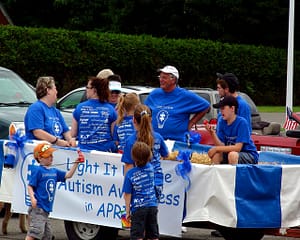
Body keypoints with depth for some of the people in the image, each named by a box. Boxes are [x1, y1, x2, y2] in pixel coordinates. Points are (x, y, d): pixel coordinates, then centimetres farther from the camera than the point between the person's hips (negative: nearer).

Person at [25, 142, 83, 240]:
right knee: (36, 231, -22)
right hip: (37, 208, -9)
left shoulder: (54, 171, 15)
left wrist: (76, 163, 7)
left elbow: (68, 175, 18)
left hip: (46, 209, 9)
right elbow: (30, 186, -12)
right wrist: (32, 198, -28)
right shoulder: (37, 170, -8)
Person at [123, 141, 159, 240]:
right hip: (152, 206, 4)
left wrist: (127, 212, -2)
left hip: (138, 208, -4)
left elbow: (127, 195, -9)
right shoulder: (150, 168, -1)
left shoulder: (130, 174, -12)